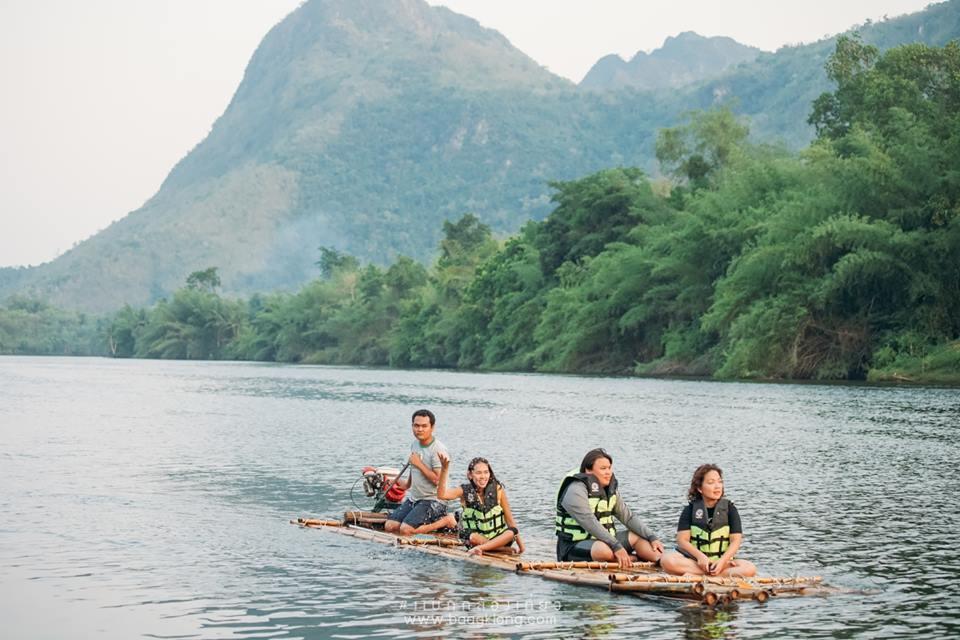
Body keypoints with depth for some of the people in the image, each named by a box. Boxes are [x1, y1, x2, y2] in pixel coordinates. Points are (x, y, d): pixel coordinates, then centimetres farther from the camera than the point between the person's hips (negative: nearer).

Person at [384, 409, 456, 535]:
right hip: (413, 498, 8)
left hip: (432, 500, -8)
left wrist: (419, 464, -19)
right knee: (389, 527, -5)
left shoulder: (438, 450, -18)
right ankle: (433, 520, 7)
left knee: (406, 530, -24)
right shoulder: (415, 444, 9)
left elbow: (438, 480, -24)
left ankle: (445, 520, -5)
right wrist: (407, 483, 37)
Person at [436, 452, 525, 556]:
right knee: (472, 537, -33)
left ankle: (480, 548, -36)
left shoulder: (497, 489, -7)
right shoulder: (465, 491, -8)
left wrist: (520, 543, -1)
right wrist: (444, 469, -37)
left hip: (499, 538, 1)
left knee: (512, 531, -29)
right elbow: (441, 495, -26)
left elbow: (509, 519, -1)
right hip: (476, 538, -1)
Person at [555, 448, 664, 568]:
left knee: (638, 536, 0)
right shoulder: (576, 491, -18)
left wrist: (652, 537, -6)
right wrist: (616, 546, -35)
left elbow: (628, 517, 7)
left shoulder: (610, 489, 10)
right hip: (573, 547, -9)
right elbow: (591, 524, -28)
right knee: (604, 550, -36)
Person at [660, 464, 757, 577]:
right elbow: (682, 540, -3)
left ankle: (694, 574, -29)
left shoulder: (729, 508, 6)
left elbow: (736, 540, -2)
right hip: (693, 558, -1)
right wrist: (700, 556, -21)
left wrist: (722, 561, -18)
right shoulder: (690, 509, 5)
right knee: (667, 561, -32)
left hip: (722, 560, 1)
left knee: (750, 569, -29)